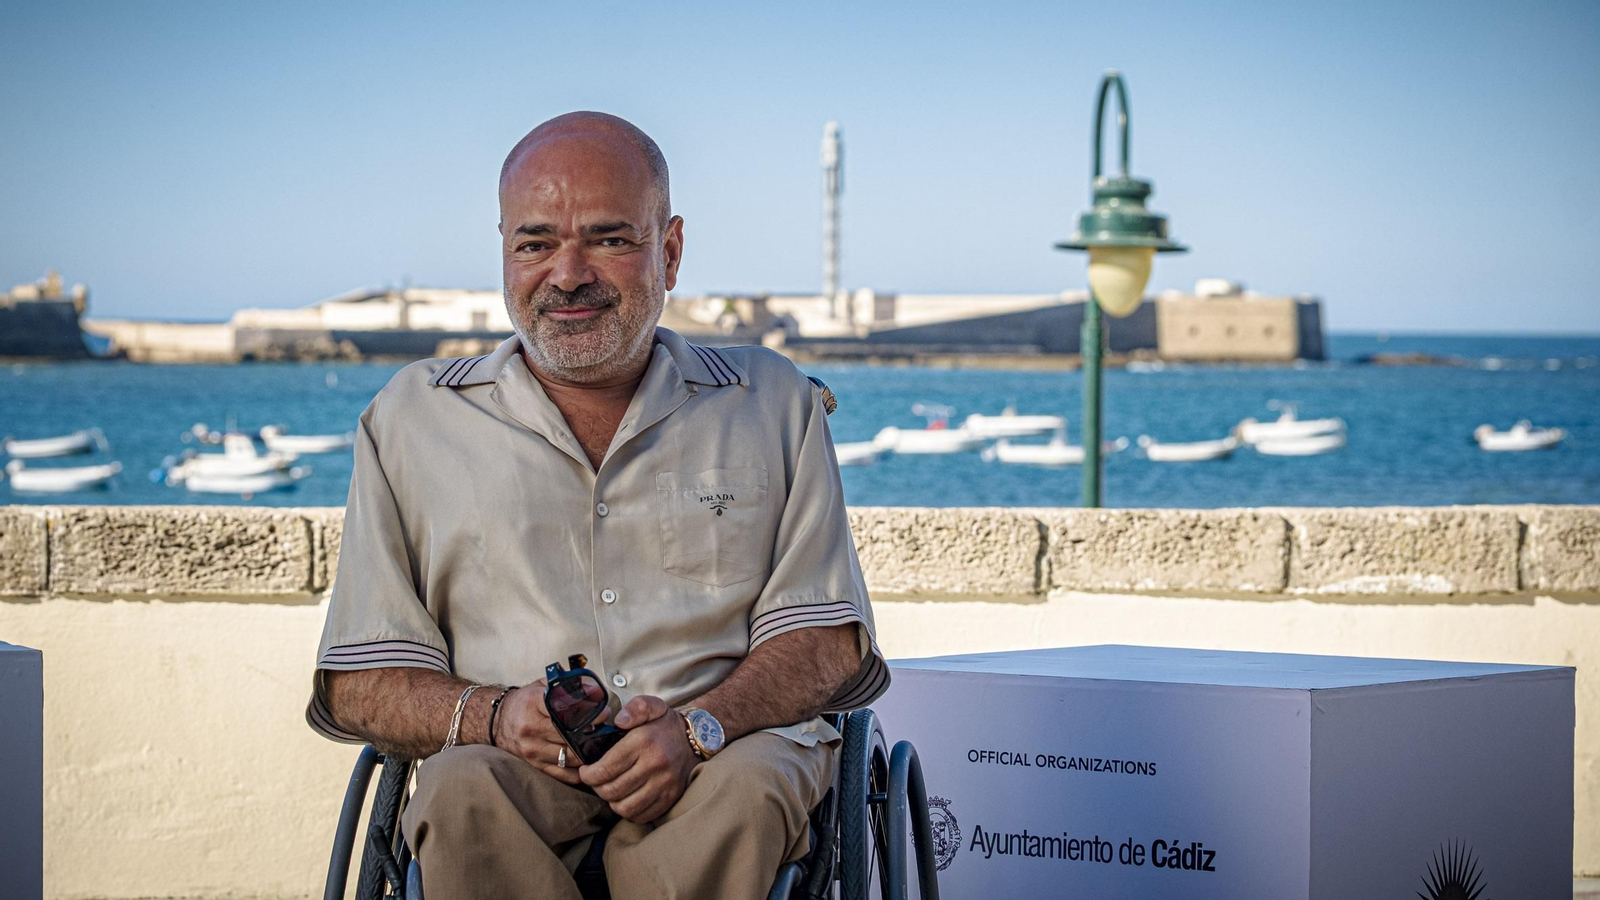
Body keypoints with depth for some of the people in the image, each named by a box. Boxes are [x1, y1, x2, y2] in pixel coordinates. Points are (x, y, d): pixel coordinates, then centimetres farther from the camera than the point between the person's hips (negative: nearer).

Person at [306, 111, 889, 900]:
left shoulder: (772, 406, 15)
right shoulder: (411, 419, 14)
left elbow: (824, 639, 7)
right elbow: (359, 683, 10)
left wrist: (697, 726, -15)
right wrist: (494, 715, -13)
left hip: (725, 753, 0)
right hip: (517, 769, 0)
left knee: (742, 792, -37)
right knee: (466, 795, -36)